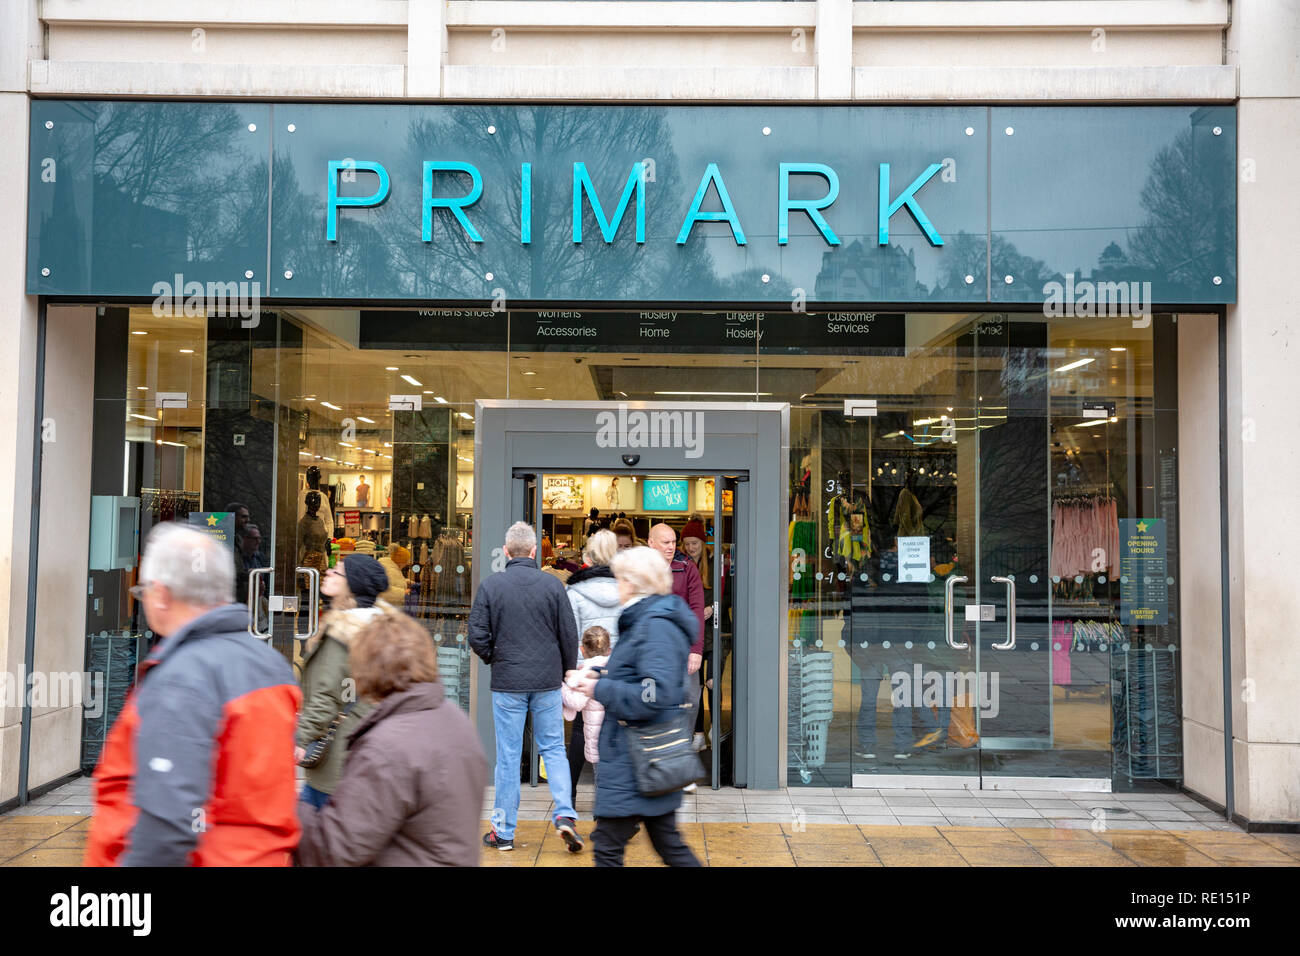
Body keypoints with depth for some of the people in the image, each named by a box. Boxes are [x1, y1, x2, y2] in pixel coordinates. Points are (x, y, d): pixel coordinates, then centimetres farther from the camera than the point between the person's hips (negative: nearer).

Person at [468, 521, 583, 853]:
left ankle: (503, 831, 15)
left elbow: (477, 636, -6)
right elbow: (570, 635, 0)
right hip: (548, 682, 1)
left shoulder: (490, 585, -6)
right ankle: (565, 815, -3)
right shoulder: (552, 585, -4)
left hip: (507, 682, 0)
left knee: (508, 757, 7)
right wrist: (566, 671, 15)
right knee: (554, 749, 12)